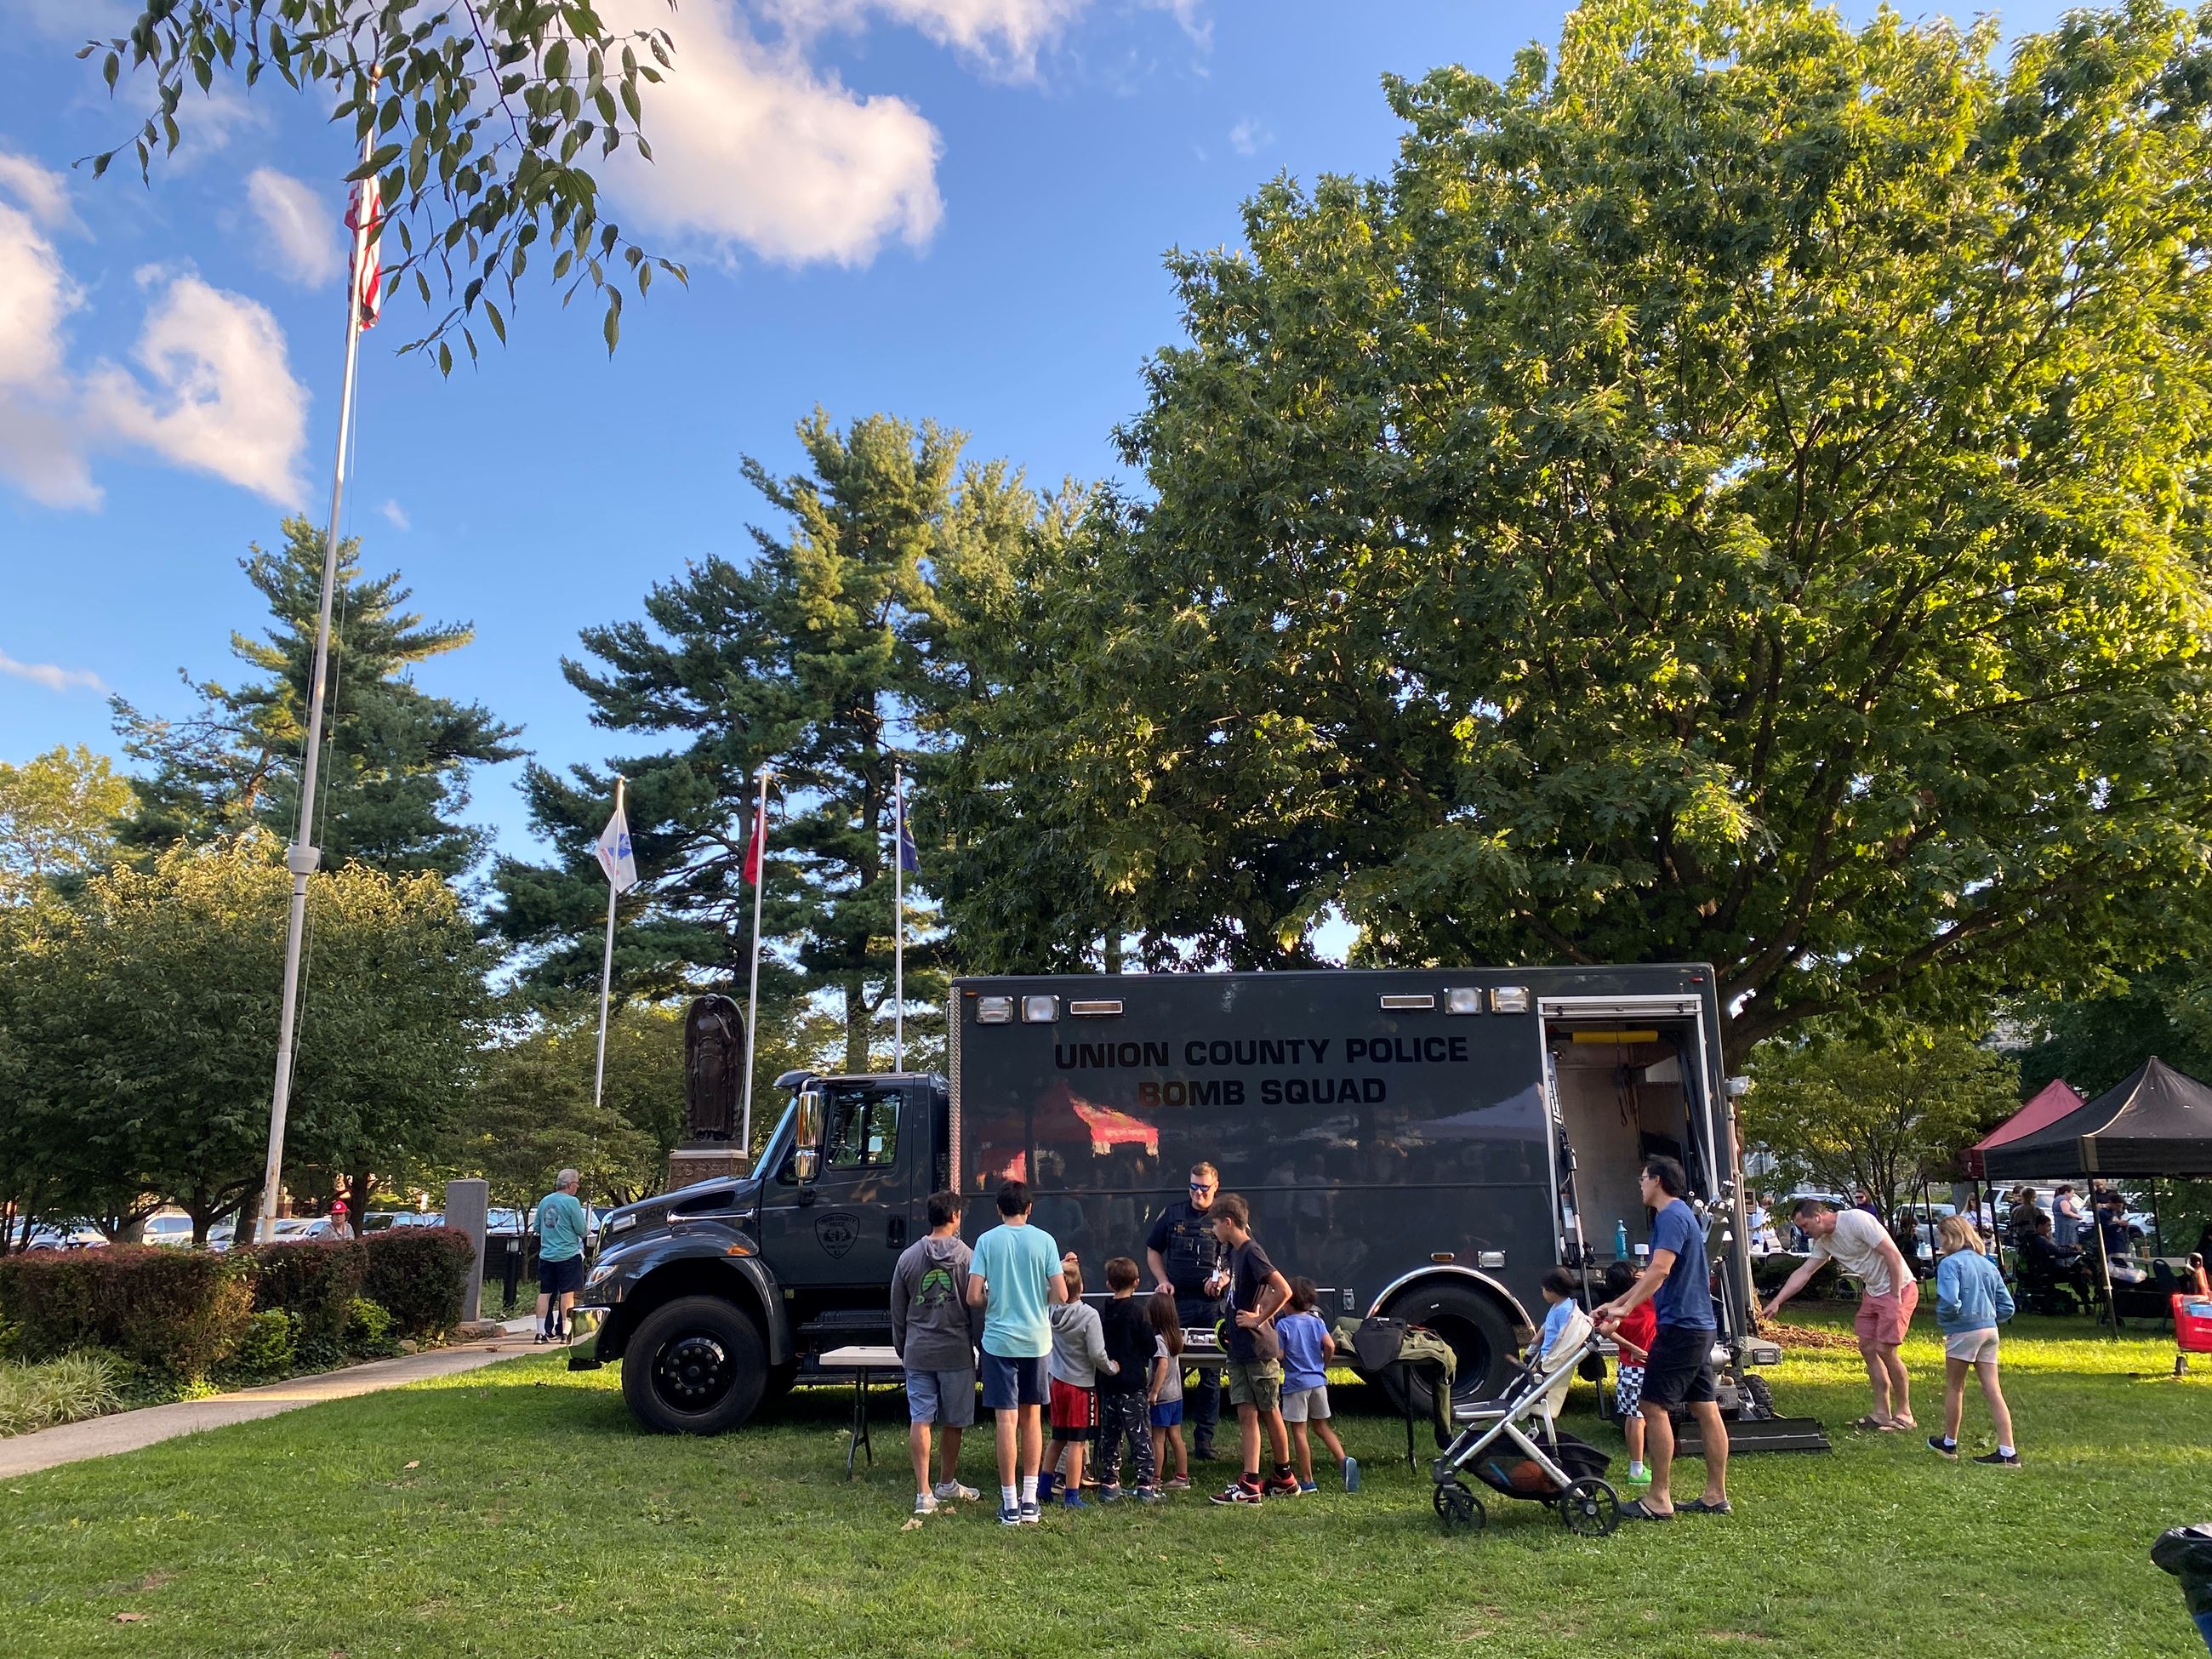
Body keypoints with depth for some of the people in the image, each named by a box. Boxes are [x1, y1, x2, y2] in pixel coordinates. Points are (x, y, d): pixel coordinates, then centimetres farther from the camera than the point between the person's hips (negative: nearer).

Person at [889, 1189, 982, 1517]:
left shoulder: (908, 1257, 2)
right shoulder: (967, 1257, -7)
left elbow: (897, 1311, 8)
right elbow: (977, 1305, -5)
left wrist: (902, 1348, 21)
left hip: (918, 1352, 2)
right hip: (956, 1351, -2)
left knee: (919, 1420, 2)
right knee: (954, 1421, 14)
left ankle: (924, 1493, -3)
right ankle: (947, 1484, 28)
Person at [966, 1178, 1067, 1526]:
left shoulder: (987, 1241, -5)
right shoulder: (1044, 1240, -2)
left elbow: (973, 1297, -9)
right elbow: (1061, 1294, -5)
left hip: (1000, 1339, -2)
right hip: (1036, 1339, 2)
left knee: (1006, 1420, 2)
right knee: (1032, 1419, 13)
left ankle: (1010, 1505, 5)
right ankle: (1030, 1501, 16)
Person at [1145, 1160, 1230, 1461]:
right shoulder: (1172, 1214, 8)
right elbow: (1153, 1250, 17)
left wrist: (1224, 1278, -12)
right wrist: (1163, 1281, 2)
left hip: (1213, 1304, -1)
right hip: (1176, 1300, 1)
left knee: (1211, 1373, 3)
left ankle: (1204, 1437, 11)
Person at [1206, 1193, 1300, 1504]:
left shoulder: (1252, 1252, -18)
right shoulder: (1235, 1252, 9)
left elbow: (1283, 1291, -28)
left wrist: (1258, 1319, -19)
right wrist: (1225, 1280, 14)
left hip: (1260, 1350, -8)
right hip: (1240, 1350, 8)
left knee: (1269, 1413, 5)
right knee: (1246, 1415, 6)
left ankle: (1285, 1478, 18)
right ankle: (1249, 1484, 8)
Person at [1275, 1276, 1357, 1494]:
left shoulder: (1283, 1324, -8)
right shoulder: (1317, 1322, 5)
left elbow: (1279, 1355, -11)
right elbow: (1330, 1346, -6)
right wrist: (1323, 1367, 9)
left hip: (1296, 1383, -5)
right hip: (1318, 1381, 5)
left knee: (1298, 1431, 2)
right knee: (1321, 1426, 18)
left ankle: (1307, 1482, 5)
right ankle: (1344, 1460, -1)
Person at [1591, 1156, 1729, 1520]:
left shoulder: (1672, 1217, -14)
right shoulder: (1680, 1215, 18)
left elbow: (1659, 1270, -27)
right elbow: (1655, 1275, 24)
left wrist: (1623, 1309, -30)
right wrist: (1613, 1305, 23)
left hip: (1679, 1326, -10)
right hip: (1699, 1325, 11)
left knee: (1653, 1406, -8)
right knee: (1705, 1408, 11)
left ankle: (1659, 1499, -5)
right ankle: (1716, 1495, 16)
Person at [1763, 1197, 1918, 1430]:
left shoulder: (1856, 1221, -22)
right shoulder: (1824, 1241, 5)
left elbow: (1893, 1255, -21)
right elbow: (1803, 1273, 8)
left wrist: (1895, 1297, -18)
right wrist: (1776, 1302, 3)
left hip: (1899, 1289, -9)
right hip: (1873, 1293, 9)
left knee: (1885, 1350, -11)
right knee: (1867, 1348, 6)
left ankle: (1904, 1414, 3)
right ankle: (1881, 1413, 14)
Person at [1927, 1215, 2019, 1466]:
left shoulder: (1950, 1263, -10)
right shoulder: (1987, 1264, 13)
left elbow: (1950, 1302, -23)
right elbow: (2007, 1306, 13)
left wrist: (1941, 1320, -5)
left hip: (1963, 1331, -6)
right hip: (1990, 1330, 6)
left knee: (1954, 1387, 10)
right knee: (1993, 1391, 4)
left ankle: (1949, 1444, 24)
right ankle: (2008, 1452, -1)